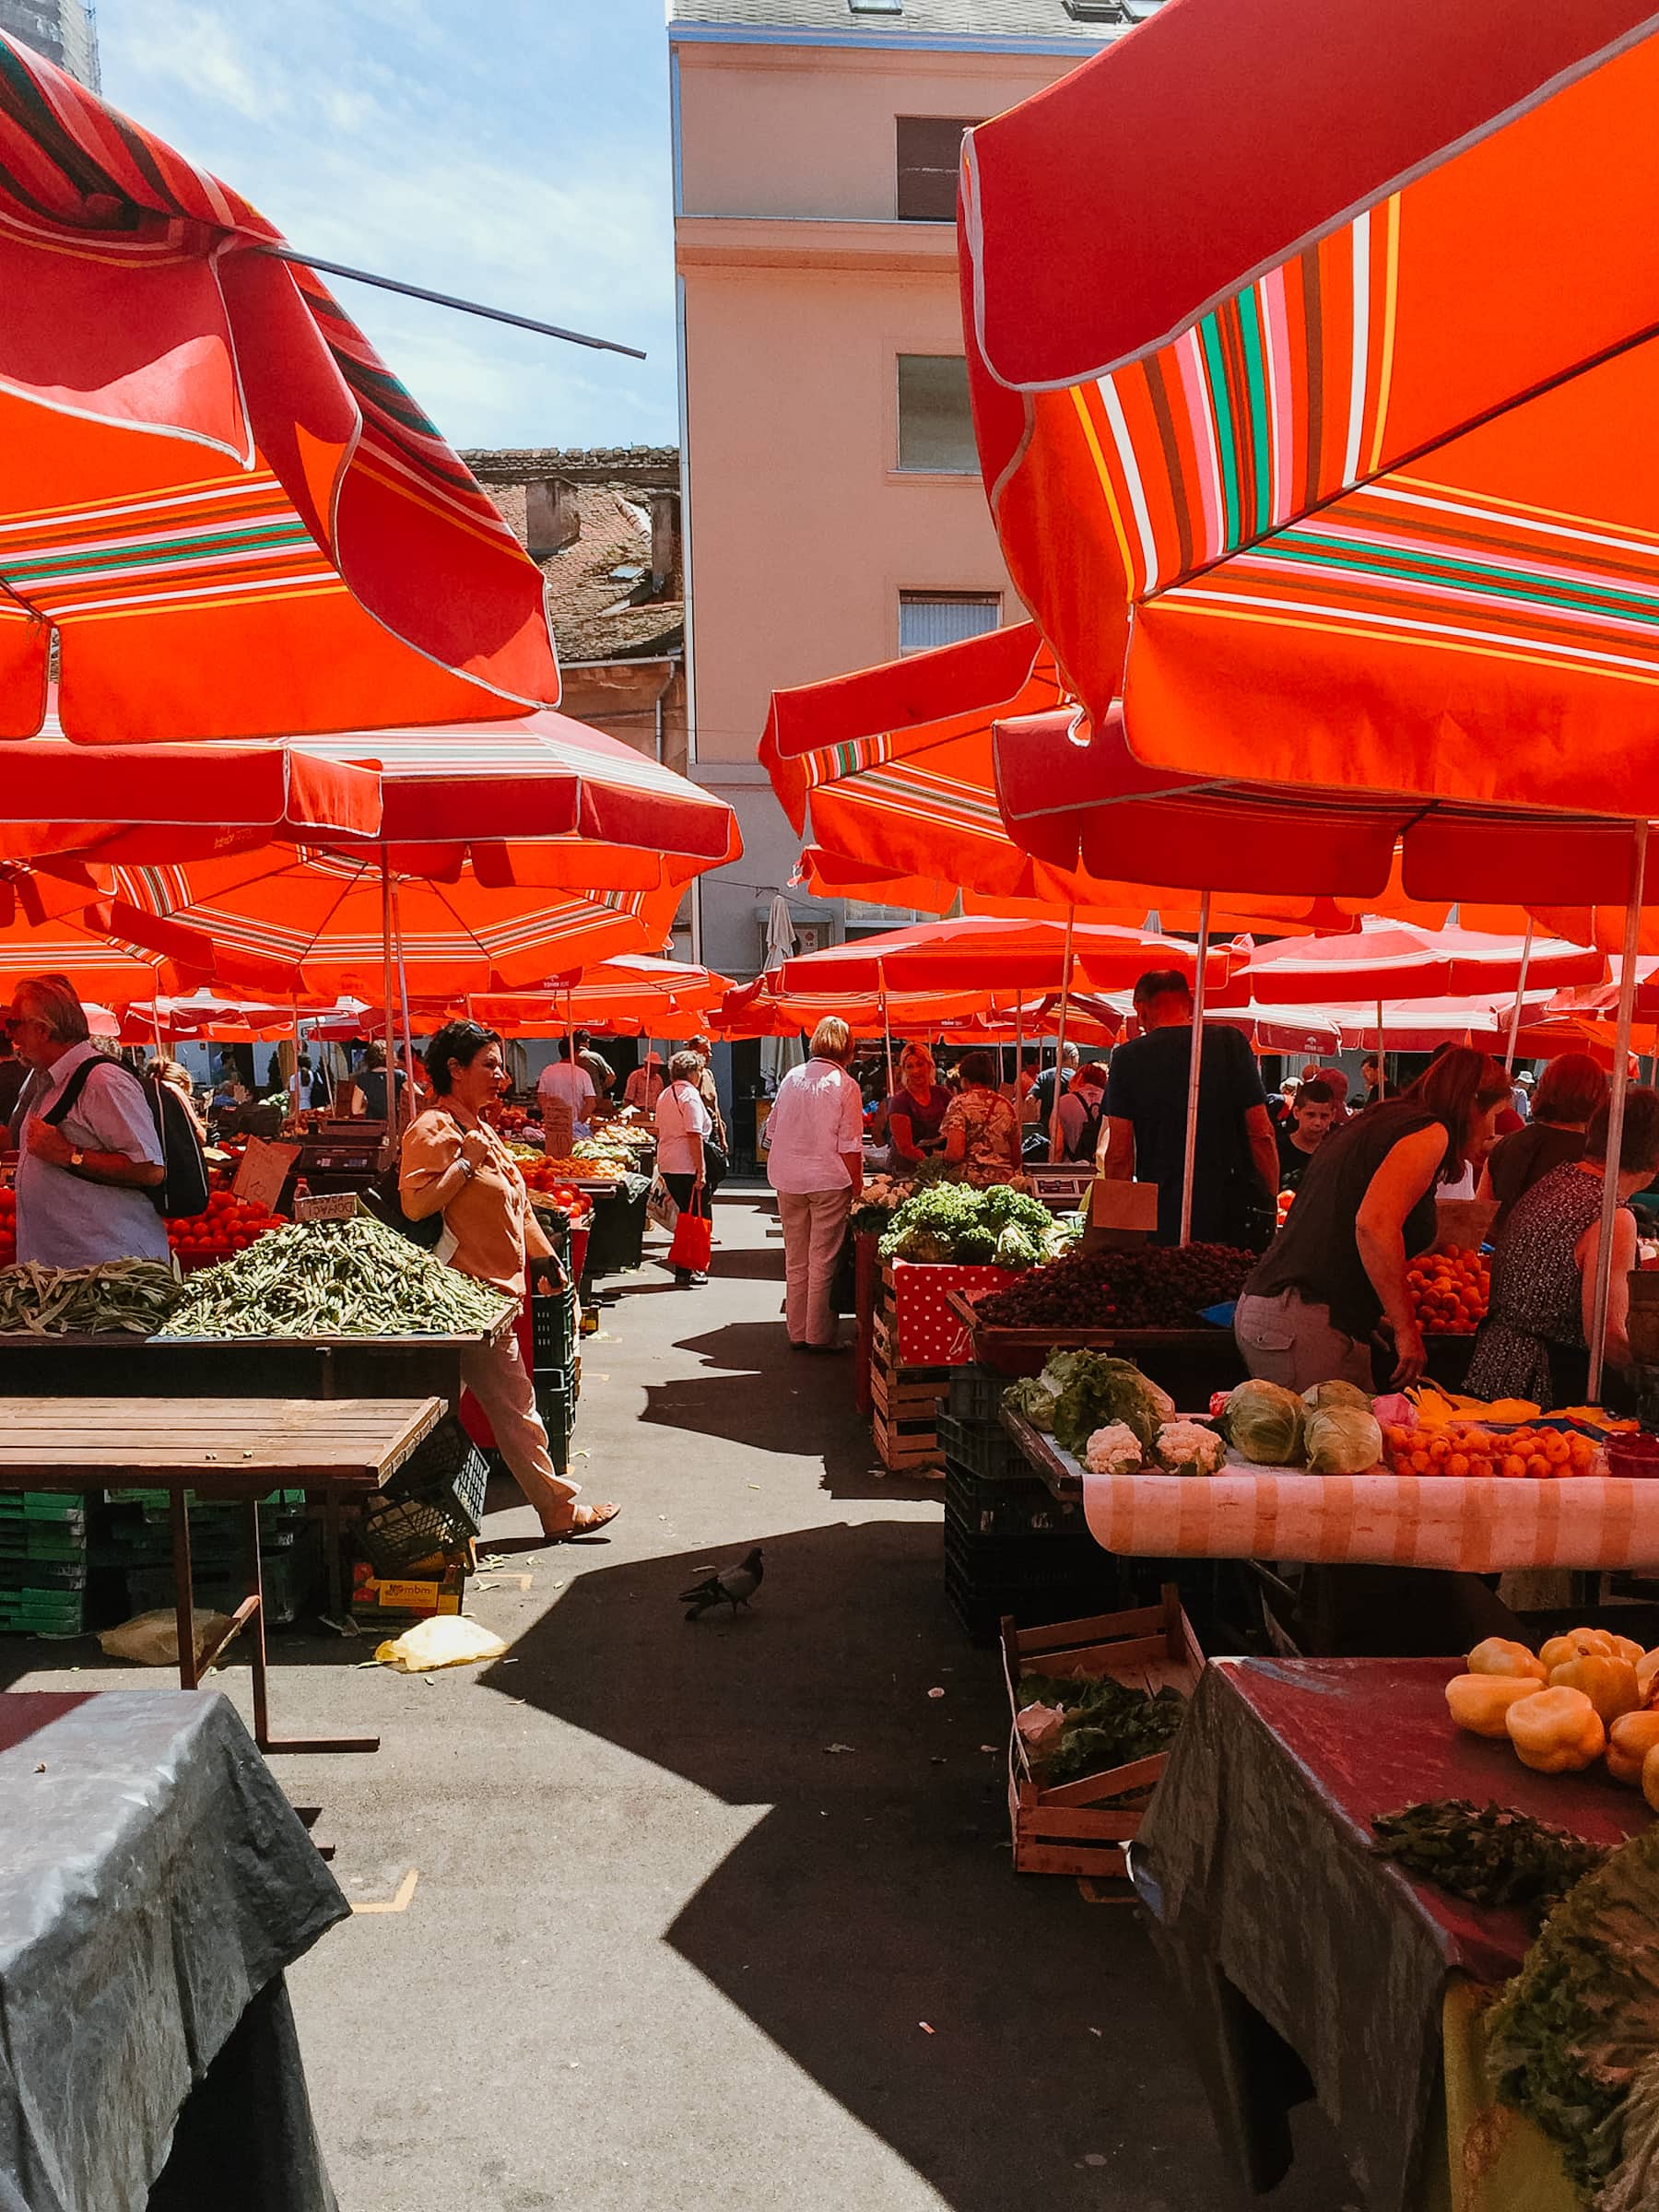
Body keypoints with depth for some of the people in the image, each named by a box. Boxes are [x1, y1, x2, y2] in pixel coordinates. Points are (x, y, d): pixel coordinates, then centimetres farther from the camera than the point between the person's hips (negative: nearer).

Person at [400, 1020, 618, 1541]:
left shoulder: (480, 1128, 17)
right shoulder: (432, 1131, -13)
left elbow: (516, 1204, 24)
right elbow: (415, 1203, -24)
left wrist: (545, 1259, 24)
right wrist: (467, 1162, -21)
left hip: (496, 1289, 10)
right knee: (516, 1406, -3)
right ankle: (561, 1509, 6)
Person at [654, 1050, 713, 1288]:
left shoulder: (664, 1094, 15)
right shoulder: (690, 1095, -12)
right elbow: (694, 1136, -19)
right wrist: (701, 1171, -18)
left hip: (666, 1164, 9)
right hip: (687, 1166, -9)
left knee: (687, 1214, 17)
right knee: (696, 1217, -1)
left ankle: (685, 1268, 21)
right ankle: (685, 1272, -1)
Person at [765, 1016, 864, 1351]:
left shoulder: (791, 1078, 7)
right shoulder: (845, 1086, -8)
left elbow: (772, 1131, 12)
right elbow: (850, 1146, -10)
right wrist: (857, 1188, -4)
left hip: (788, 1180, 5)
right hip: (829, 1180, -5)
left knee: (795, 1261, 12)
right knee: (823, 1261, 3)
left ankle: (796, 1333, 18)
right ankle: (819, 1335, 7)